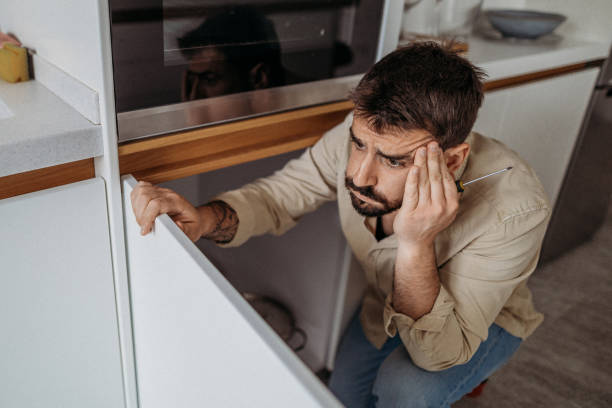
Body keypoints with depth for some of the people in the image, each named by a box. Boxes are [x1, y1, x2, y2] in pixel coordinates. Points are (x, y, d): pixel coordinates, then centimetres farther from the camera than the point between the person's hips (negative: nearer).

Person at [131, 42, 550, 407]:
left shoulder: (514, 210, -40)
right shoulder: (366, 133, -31)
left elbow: (441, 355, -36)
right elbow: (279, 195, -19)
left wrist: (416, 244, -52)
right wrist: (207, 218, -41)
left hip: (486, 316, -3)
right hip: (387, 302, 4)